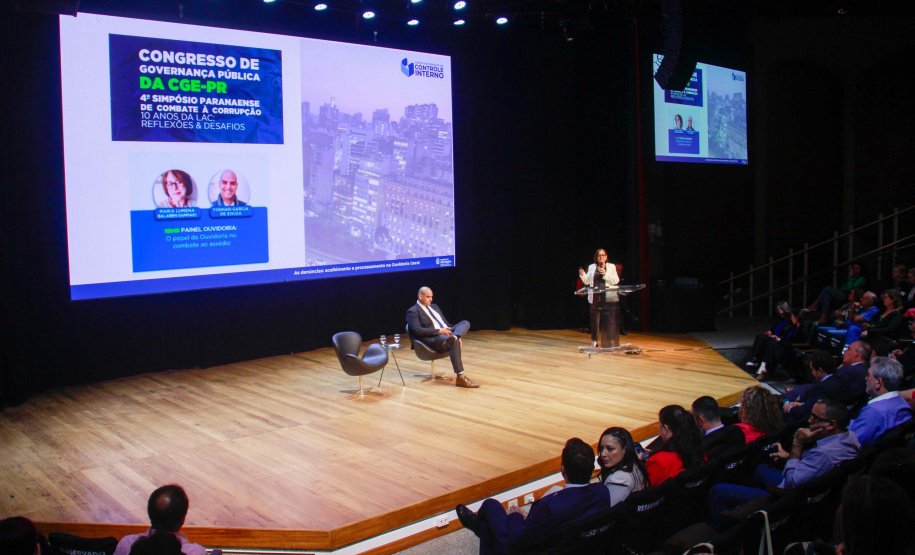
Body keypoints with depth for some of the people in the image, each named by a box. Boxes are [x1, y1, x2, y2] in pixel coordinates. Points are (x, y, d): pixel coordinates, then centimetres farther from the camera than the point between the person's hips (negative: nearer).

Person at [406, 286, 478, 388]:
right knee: (454, 343, -36)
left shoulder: (434, 307, 28)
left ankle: (453, 338, -51)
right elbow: (417, 330, -13)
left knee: (465, 323, -14)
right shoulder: (413, 311, 1)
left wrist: (453, 333, 7)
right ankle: (460, 377, -42)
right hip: (432, 339, -8)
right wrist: (439, 331, -19)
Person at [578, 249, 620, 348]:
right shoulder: (591, 267, 13)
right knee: (595, 319, 2)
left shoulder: (611, 267, 8)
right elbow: (587, 281, 14)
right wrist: (582, 275, -4)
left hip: (607, 297, -1)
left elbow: (616, 281, -2)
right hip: (595, 297, 1)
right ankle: (594, 341, 10)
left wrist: (605, 274, -12)